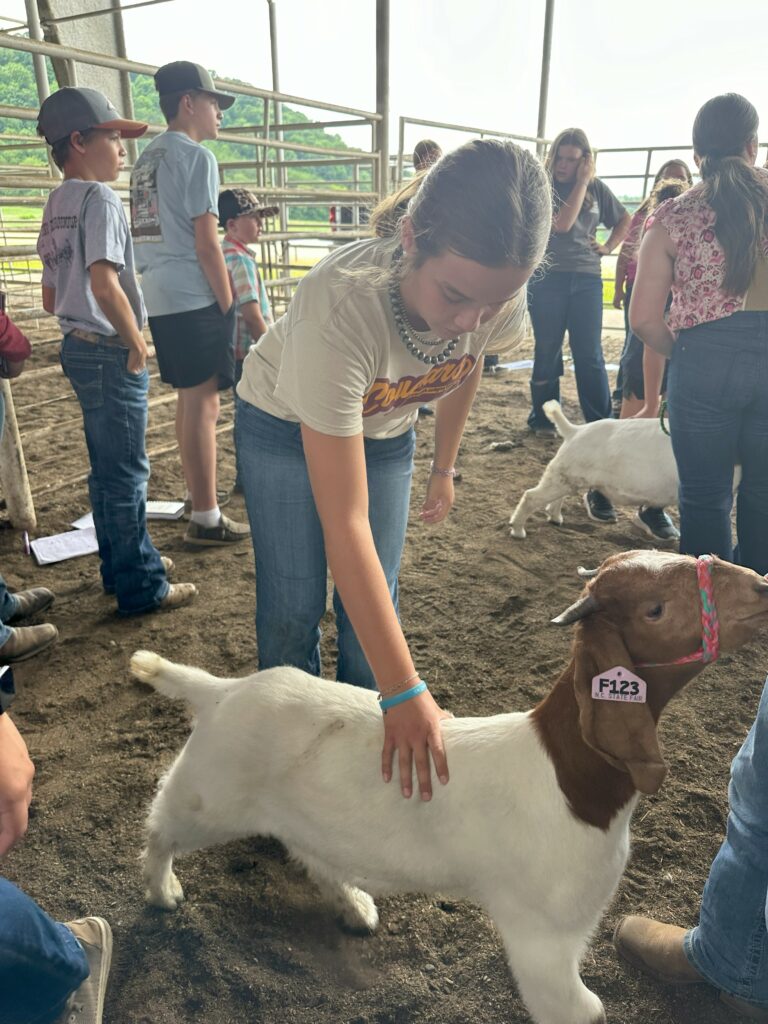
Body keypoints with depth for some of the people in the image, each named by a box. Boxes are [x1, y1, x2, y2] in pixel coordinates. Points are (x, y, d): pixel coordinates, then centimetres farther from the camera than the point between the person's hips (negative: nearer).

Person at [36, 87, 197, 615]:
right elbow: (105, 283, -27)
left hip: (79, 347, 9)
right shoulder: (100, 199, -14)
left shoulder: (55, 204, 15)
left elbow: (51, 297, 18)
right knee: (126, 472, -2)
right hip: (112, 354, -9)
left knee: (107, 466, 18)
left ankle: (122, 563, 32)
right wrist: (137, 343, -17)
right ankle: (141, 587, 9)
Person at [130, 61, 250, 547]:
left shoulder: (147, 158, 19)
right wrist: (228, 307, -10)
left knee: (189, 399, 17)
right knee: (204, 404, -6)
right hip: (195, 300, -9)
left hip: (158, 300, 9)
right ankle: (206, 519, -1)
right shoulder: (197, 156, -7)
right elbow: (206, 242, -14)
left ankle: (200, 491, 30)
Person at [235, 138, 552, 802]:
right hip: (283, 426, -3)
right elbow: (345, 525, -42)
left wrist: (444, 466, 11)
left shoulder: (500, 297, -28)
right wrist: (405, 693, -41)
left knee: (373, 603, 2)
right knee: (292, 610, -2)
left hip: (384, 432, 4)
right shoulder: (339, 308, -43)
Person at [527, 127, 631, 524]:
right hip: (548, 278, -1)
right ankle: (543, 418, 22)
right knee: (547, 352, 7)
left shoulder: (597, 189, 10)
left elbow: (625, 219, 22)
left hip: (586, 280, 1)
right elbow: (562, 223, -15)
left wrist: (608, 247, 7)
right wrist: (581, 183, -10)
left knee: (590, 357, -6)